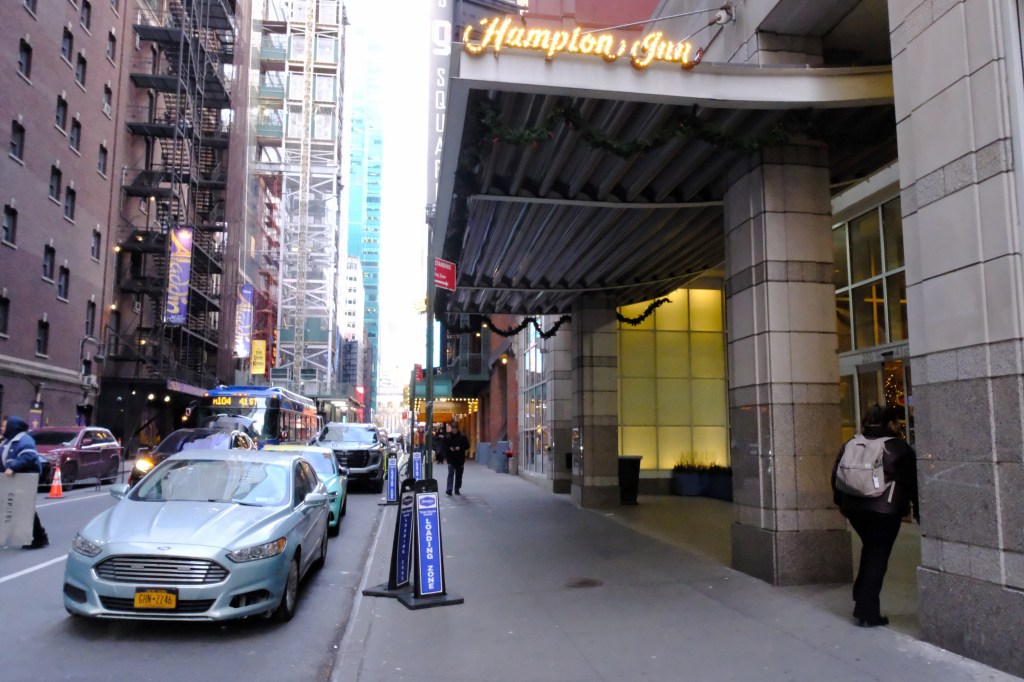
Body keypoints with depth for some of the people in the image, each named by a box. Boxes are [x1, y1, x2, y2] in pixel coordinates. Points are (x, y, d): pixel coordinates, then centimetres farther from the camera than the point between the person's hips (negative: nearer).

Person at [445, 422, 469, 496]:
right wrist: (450, 449, -16)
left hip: (460, 459, 2)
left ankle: (457, 489, 19)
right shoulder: (448, 437, 1)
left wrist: (460, 448, -15)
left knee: (459, 475, 8)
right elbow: (444, 447, 3)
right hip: (451, 459, -1)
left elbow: (467, 446, 1)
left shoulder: (462, 436, 0)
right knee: (451, 474, -11)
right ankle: (449, 489, -14)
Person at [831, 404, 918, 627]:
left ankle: (861, 600, 24)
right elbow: (912, 482, 0)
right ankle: (868, 613, 3)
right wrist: (918, 511, 10)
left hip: (854, 507, 5)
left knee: (870, 550, 25)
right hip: (885, 509, -5)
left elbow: (836, 475, 13)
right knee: (878, 557, 3)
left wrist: (842, 502, 22)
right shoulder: (899, 447, -2)